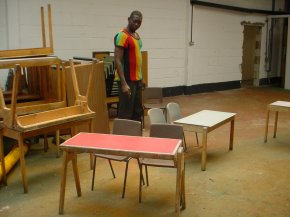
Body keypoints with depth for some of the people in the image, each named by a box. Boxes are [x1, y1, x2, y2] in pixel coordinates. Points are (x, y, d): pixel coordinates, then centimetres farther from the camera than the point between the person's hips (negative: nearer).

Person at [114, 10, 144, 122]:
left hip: (137, 80, 9)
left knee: (138, 111, 15)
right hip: (127, 80, -9)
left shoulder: (137, 36, 14)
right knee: (126, 113, -5)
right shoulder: (122, 36, -14)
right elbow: (118, 61, -19)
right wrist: (124, 83, -24)